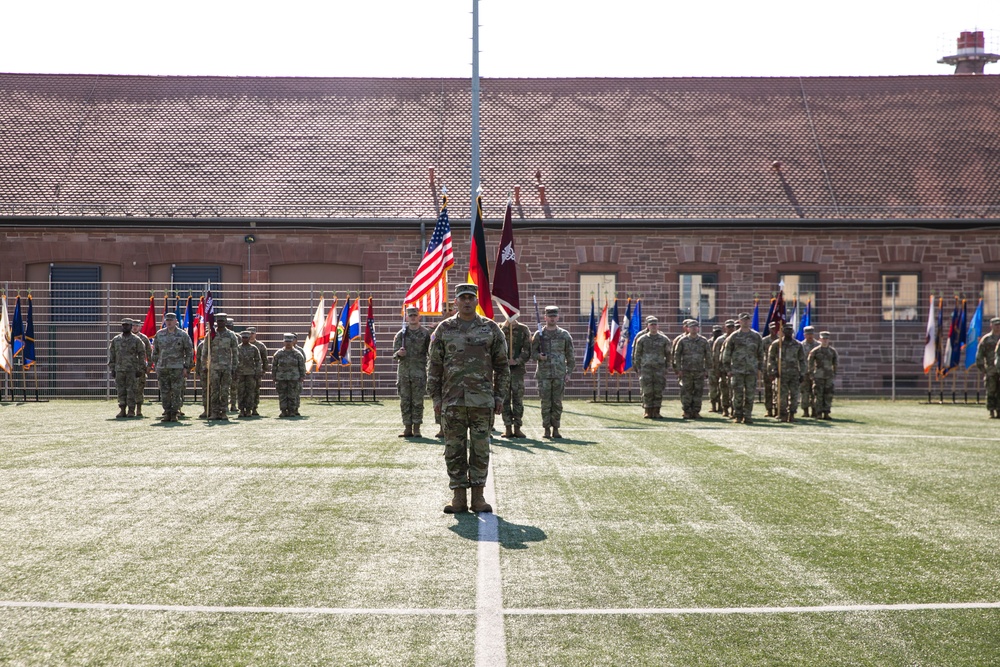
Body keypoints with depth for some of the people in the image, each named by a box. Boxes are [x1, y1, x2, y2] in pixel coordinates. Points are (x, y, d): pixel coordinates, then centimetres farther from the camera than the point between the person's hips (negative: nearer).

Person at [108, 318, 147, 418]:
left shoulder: (136, 340, 1)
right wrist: (112, 369, 7)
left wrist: (140, 370, -4)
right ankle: (122, 411, 9)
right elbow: (111, 355, 13)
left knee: (131, 391, -3)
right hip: (119, 370, 3)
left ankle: (131, 411, 2)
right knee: (120, 391, 4)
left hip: (132, 370, -3)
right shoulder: (115, 340, 10)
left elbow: (142, 355, 1)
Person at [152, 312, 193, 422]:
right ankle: (167, 413, 11)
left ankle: (174, 414, 5)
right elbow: (155, 352, 17)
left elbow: (189, 352, 3)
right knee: (164, 392, 3)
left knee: (176, 392, -2)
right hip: (162, 368, 3)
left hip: (177, 368, -3)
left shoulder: (183, 335, 1)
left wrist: (186, 367, -3)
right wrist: (156, 366, 12)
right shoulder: (159, 334, 9)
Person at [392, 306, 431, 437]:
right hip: (403, 371, 3)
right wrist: (398, 353, -15)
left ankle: (416, 428, 5)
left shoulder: (425, 333, 2)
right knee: (405, 401, 4)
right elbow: (394, 353, 9)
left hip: (419, 372, -2)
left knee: (418, 401, -1)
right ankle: (407, 428, 10)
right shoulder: (401, 334, 8)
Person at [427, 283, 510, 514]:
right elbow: (433, 365, 7)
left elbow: (502, 365, 8)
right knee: (454, 449, 2)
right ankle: (458, 497, 8)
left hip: (482, 400, 0)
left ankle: (478, 497, 9)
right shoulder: (444, 329, 6)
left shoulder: (491, 328, 5)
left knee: (480, 449, 2)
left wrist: (500, 396, 2)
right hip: (452, 399, 0)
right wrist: (435, 397, 1)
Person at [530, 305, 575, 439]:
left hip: (559, 374, 1)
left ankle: (556, 429, 9)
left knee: (557, 403, 1)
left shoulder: (564, 335, 7)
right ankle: (547, 429, 4)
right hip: (543, 374, -1)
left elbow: (570, 355, 9)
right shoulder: (539, 335, 6)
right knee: (546, 403, -1)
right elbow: (532, 352, 7)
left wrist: (568, 372, 3)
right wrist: (539, 356, -15)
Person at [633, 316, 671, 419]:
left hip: (660, 369, 1)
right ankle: (647, 412, 2)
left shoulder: (664, 340, 6)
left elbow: (668, 355, 13)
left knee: (658, 391, -1)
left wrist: (666, 367, 9)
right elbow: (637, 355, 8)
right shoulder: (642, 339, 4)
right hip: (646, 368, -1)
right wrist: (638, 368, 3)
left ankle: (656, 412, 4)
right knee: (647, 391, -5)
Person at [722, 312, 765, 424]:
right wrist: (727, 369, 1)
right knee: (738, 394, -3)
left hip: (752, 370, 2)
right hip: (737, 370, -2)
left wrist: (760, 368, 9)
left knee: (750, 394, 1)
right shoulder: (734, 336, 3)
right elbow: (726, 354, 5)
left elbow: (761, 353, 15)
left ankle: (747, 416, 8)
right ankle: (737, 416, 6)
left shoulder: (756, 336, 9)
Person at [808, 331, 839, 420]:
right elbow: (810, 363, 3)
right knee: (819, 396, -3)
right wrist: (811, 373, -1)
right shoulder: (815, 351, 0)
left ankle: (826, 413, 5)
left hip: (829, 377, 3)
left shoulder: (833, 351, 8)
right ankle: (819, 413, 2)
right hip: (818, 376, -3)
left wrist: (834, 374, 12)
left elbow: (835, 363, 17)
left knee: (829, 396, 0)